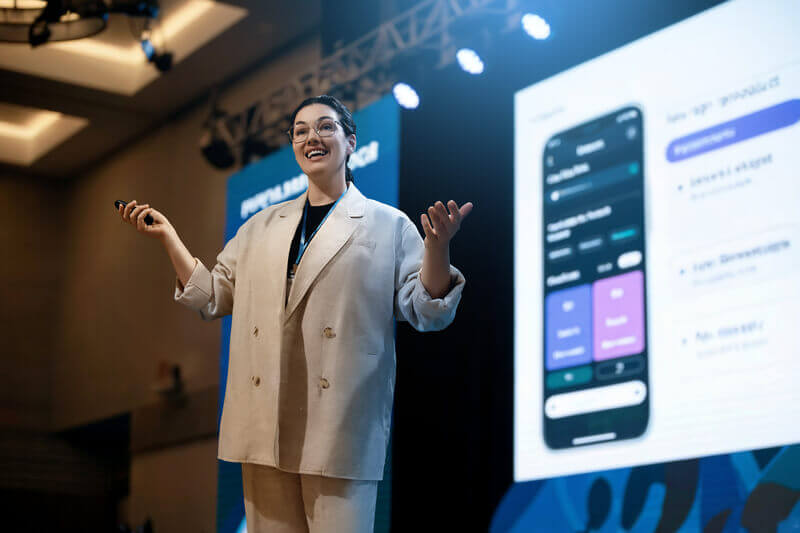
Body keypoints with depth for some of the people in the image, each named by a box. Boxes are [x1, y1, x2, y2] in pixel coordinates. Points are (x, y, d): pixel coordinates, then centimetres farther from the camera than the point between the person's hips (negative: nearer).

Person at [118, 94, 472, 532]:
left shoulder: (388, 225, 4)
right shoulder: (260, 227, 18)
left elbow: (425, 311, -1)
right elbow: (214, 298, 20)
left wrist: (438, 245, -19)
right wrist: (167, 236, 13)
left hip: (339, 430, -4)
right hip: (266, 426, 4)